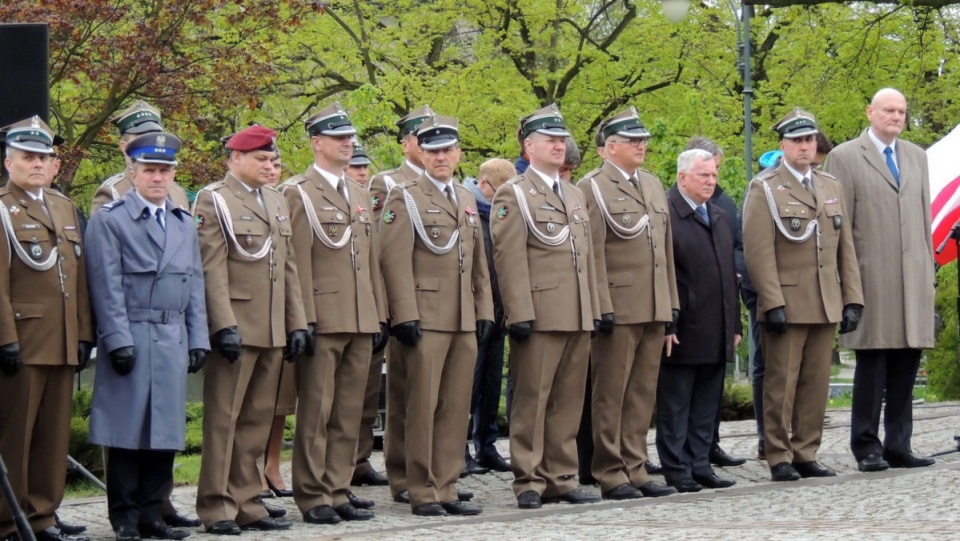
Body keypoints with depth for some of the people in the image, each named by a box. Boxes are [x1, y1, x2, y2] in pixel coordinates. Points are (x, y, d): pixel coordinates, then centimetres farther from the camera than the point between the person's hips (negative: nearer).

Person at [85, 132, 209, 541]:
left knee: (166, 428, 5)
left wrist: (198, 339, 9)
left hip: (174, 340, 5)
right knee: (128, 431, -2)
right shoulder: (109, 220, -1)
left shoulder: (185, 224, 17)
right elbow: (108, 287, -7)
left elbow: (195, 285, 17)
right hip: (132, 339, -5)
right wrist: (119, 340, -13)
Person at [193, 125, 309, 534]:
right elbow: (212, 268, -11)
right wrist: (225, 325, -18)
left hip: (272, 331, 7)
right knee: (223, 419, -3)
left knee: (257, 421, 9)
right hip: (235, 328, -7)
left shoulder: (276, 201, 18)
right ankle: (217, 508, 0)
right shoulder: (214, 201, -4)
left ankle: (247, 504, 14)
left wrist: (296, 323, 12)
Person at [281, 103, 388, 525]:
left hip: (360, 322, 7)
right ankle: (312, 497, 2)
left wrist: (379, 316, 13)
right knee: (316, 412, -2)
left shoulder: (358, 194, 18)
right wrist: (305, 320, -16)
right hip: (323, 322, -7)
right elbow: (299, 262, -10)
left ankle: (338, 490, 14)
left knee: (349, 412, 8)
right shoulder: (299, 193, -4)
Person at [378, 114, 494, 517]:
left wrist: (484, 311, 12)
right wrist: (404, 315, -16)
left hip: (464, 321, 6)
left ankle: (446, 489, 12)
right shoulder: (404, 198, -3)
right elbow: (395, 261, -10)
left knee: (456, 408, 7)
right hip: (425, 319, -6)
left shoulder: (467, 200, 18)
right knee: (423, 407, -3)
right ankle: (422, 493, 2)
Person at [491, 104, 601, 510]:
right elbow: (509, 258, -9)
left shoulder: (575, 195, 20)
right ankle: (529, 483, 1)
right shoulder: (513, 194, -2)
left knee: (568, 402, 8)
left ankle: (560, 478, 14)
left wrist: (594, 309, 15)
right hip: (539, 317, -7)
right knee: (532, 400, -3)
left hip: (577, 319, 7)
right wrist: (519, 314, -16)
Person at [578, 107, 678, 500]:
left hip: (654, 309, 7)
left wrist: (671, 302, 15)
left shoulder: (653, 185, 18)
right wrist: (602, 307, -15)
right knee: (611, 396, -1)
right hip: (617, 310, -7)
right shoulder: (593, 188, -5)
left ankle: (635, 470, 15)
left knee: (643, 395, 9)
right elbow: (593, 254, -11)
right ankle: (611, 476, 3)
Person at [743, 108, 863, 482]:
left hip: (826, 307, 5)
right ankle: (779, 458, 2)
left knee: (816, 384, 5)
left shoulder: (831, 188, 17)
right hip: (786, 306, -5)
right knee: (781, 385, -3)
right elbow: (758, 251, -9)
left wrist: (852, 300, 8)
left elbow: (846, 249, 16)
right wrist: (773, 304, -16)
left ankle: (806, 454, 11)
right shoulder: (764, 188, -1)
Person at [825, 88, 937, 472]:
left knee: (906, 367, 4)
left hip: (913, 279, 5)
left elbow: (924, 217, 18)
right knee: (872, 365, -2)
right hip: (871, 279, -5)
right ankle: (867, 447, 3)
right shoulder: (846, 157, 2)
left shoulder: (916, 156, 18)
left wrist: (929, 268, 12)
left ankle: (898, 446, 9)